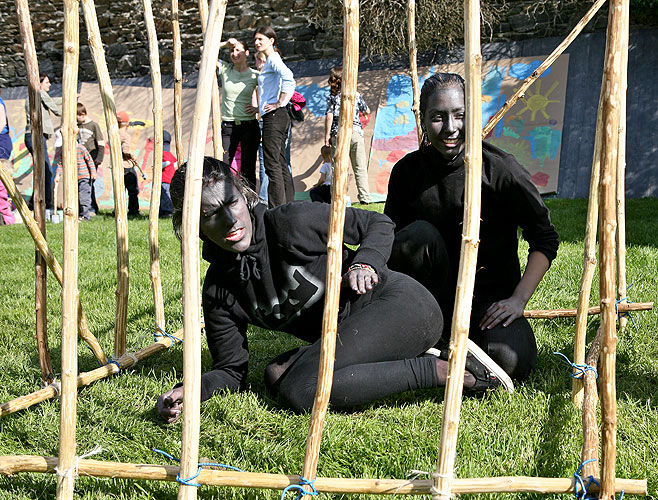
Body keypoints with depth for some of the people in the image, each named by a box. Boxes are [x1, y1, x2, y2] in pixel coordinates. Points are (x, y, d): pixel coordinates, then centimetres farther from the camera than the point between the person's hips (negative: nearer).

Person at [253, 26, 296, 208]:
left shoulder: (273, 58, -7)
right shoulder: (270, 60, 22)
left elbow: (288, 78, -26)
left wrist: (280, 103, -20)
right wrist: (260, 107, 22)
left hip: (274, 117, -10)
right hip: (277, 118, 10)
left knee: (272, 164, -11)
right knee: (281, 163, 11)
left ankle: (277, 209, -11)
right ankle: (288, 205, 15)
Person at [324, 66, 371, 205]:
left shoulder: (332, 96, 3)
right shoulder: (355, 94, 10)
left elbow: (329, 116, -6)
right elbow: (367, 111, 21)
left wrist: (327, 136, -2)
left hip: (338, 134, -1)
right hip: (356, 132, 2)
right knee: (360, 168, 4)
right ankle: (364, 197, 1)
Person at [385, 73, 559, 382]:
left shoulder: (500, 169, -13)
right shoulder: (407, 171, -5)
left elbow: (545, 239, -8)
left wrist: (518, 299, -16)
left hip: (491, 297, -2)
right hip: (432, 297, 2)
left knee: (511, 361, -29)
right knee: (417, 235, -27)